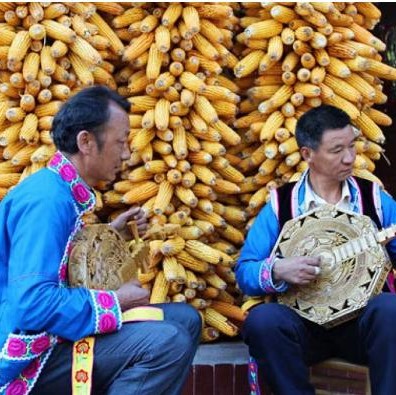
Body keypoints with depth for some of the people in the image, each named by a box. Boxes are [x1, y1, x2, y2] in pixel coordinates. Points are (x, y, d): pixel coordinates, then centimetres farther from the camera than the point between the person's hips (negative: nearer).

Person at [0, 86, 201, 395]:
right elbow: (33, 303, -31)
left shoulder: (65, 193, 10)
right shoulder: (46, 199, -22)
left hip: (53, 336, 10)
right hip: (29, 358, -10)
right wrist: (115, 303, -18)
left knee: (184, 318, 12)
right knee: (168, 342, -25)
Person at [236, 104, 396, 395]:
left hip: (364, 319, 0)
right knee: (262, 320, -31)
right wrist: (278, 270, -19)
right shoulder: (280, 205, 2)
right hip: (303, 321, 0)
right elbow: (244, 272, 1)